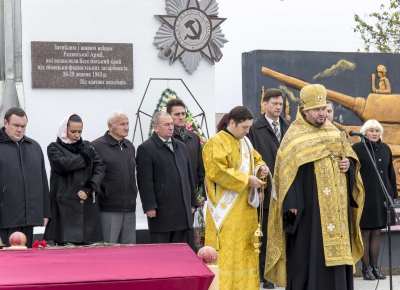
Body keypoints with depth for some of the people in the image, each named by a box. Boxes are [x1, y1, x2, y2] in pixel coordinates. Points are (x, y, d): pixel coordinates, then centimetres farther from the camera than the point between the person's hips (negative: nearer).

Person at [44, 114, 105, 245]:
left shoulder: (87, 146, 16)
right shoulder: (54, 148, 5)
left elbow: (100, 168, 6)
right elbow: (65, 164, -14)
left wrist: (89, 189, -8)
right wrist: (86, 156, -1)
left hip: (88, 205, 4)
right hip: (65, 205, -3)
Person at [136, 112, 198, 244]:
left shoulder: (181, 146, 18)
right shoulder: (145, 149, -5)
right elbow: (145, 182, -11)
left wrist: (192, 202, 15)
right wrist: (150, 206, -16)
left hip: (182, 211, 7)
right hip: (161, 212, -6)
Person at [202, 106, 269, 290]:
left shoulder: (245, 142, 13)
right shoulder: (216, 143, -11)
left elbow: (256, 159, 25)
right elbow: (218, 171, -21)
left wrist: (260, 168, 0)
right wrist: (246, 179, -20)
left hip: (245, 207, 8)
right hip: (226, 209, -8)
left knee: (245, 250, 10)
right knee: (227, 251, -6)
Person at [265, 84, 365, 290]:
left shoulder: (334, 133, 14)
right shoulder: (295, 136, -5)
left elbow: (349, 156, 21)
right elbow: (288, 171, -10)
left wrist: (349, 164, -4)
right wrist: (292, 203, -17)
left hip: (335, 205, 6)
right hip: (309, 205, -6)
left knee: (335, 248, 6)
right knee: (309, 251, -5)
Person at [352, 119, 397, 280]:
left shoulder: (385, 149, 9)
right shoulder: (357, 149, -5)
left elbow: (391, 173, 13)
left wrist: (393, 193, 10)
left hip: (381, 196, 5)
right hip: (365, 196, -4)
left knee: (377, 232, 8)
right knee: (365, 232, 1)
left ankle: (375, 267, 14)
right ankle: (366, 268, 6)